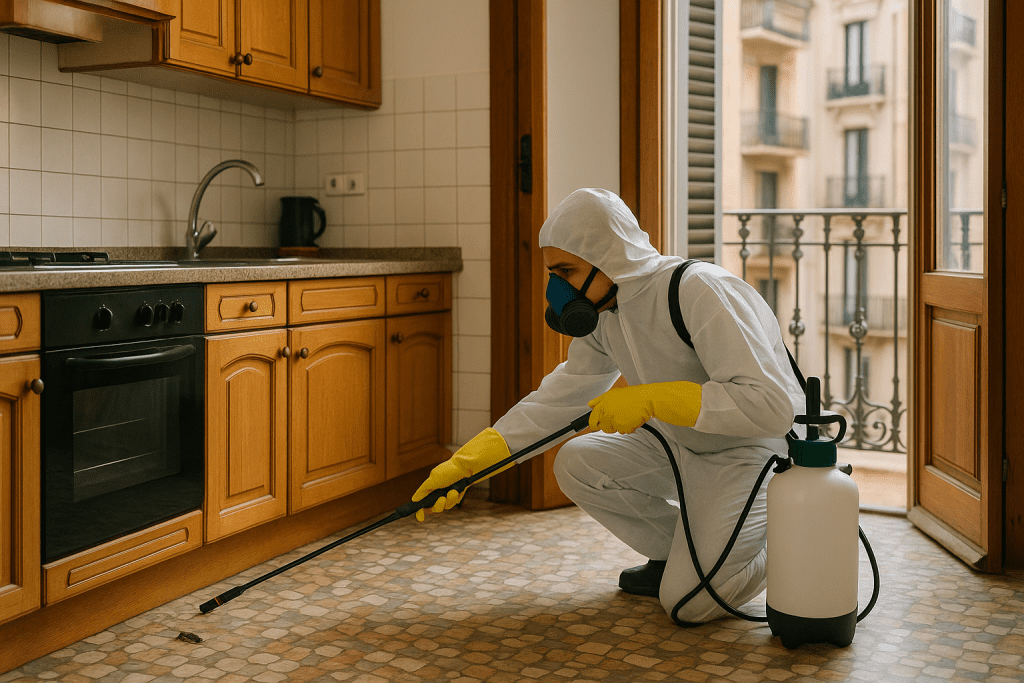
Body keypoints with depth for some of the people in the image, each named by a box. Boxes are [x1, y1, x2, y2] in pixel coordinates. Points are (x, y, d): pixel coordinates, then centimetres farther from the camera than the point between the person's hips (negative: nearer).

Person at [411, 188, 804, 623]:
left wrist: (652, 398, -35)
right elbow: (562, 396, 2)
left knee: (689, 601, -17)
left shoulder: (700, 291, -29)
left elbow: (771, 405, -33)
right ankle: (677, 555, 11)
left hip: (759, 449, -8)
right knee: (576, 463, -5)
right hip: (683, 444, 8)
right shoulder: (603, 313, -3)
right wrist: (465, 462, -5)